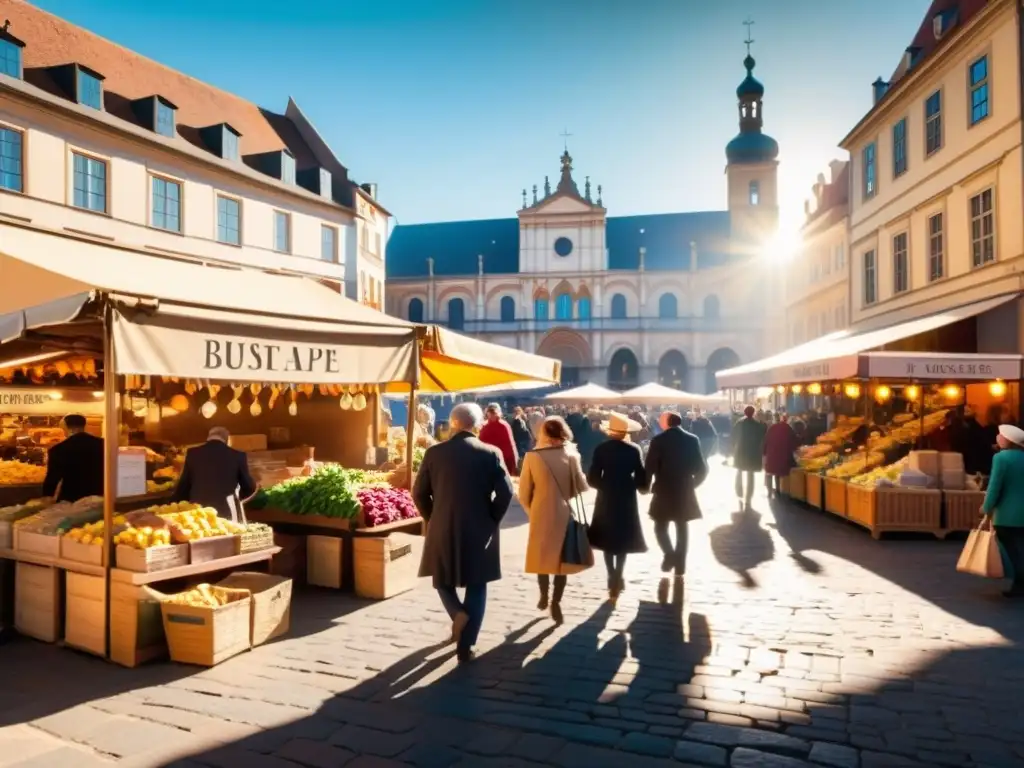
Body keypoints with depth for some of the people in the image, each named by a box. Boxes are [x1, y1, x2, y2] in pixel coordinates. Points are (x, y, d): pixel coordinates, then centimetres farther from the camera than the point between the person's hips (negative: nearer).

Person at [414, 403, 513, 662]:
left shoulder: (434, 452, -3)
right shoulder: (491, 453, -6)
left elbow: (419, 492, 0)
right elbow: (505, 492, -10)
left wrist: (433, 520, 12)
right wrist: (491, 520, 4)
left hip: (442, 529, 1)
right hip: (479, 531, 0)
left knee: (444, 579, 24)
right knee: (476, 588, 12)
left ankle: (458, 613, 0)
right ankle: (465, 646, 11)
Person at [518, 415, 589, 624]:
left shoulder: (532, 457, -10)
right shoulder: (570, 455, -8)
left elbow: (524, 493, -6)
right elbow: (581, 486, -1)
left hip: (540, 514, 0)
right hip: (564, 514, 0)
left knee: (543, 557, 19)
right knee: (561, 558, 12)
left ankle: (544, 596, 31)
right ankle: (556, 603, 9)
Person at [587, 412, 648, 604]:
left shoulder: (601, 449, -8)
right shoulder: (634, 449, -9)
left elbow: (592, 479, -9)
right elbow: (641, 478, -9)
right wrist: (642, 488, 12)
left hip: (606, 498, 1)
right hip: (627, 498, 0)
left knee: (608, 538, 14)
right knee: (623, 538, 10)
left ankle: (612, 577, 15)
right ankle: (617, 578, 5)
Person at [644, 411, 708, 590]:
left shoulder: (658, 440, -11)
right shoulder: (692, 440, -1)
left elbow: (649, 468, -12)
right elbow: (702, 469, -1)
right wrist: (692, 484, 14)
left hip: (664, 492, -3)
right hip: (684, 492, 3)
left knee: (661, 527, 11)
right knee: (682, 529, 13)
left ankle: (669, 554, -14)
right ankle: (680, 568, 15)